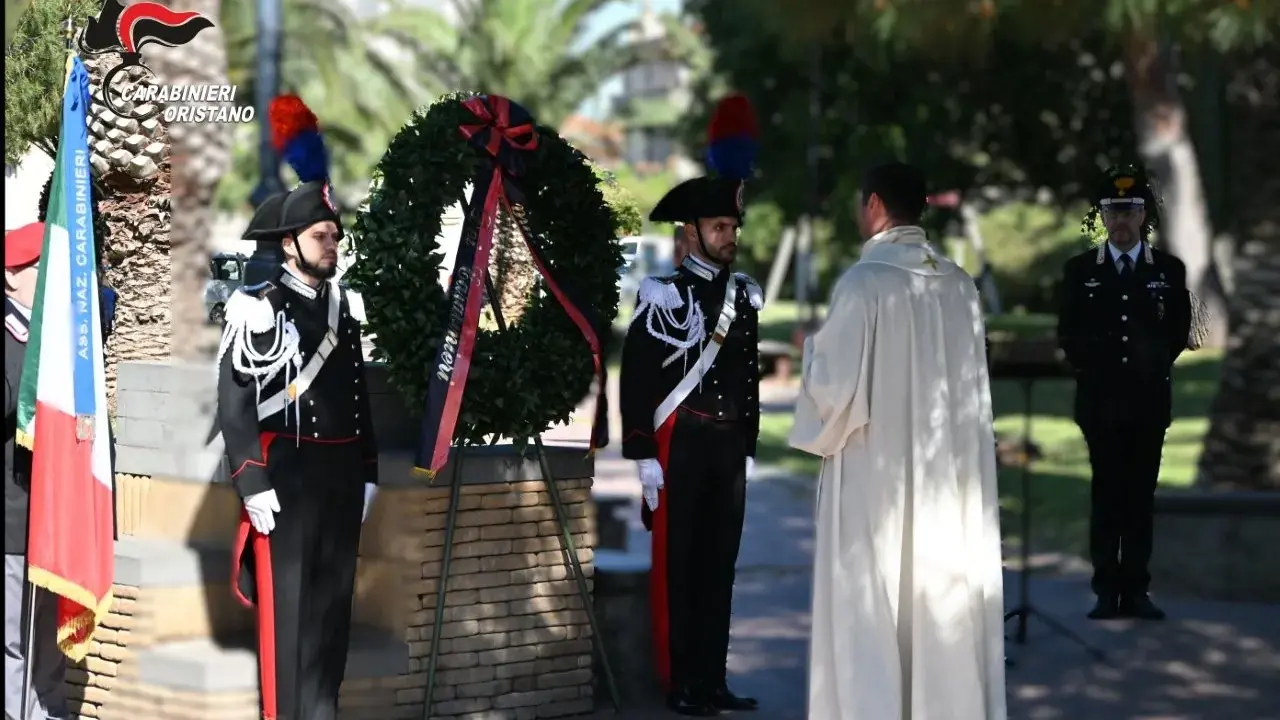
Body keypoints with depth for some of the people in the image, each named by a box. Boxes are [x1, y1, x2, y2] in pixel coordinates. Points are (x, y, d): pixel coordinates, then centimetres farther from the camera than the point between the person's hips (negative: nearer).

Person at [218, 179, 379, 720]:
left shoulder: (344, 309, 13)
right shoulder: (260, 308, -8)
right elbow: (234, 402, -12)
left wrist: (367, 473, 13)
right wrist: (253, 485, -17)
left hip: (341, 476, 7)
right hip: (286, 475, -6)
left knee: (333, 600, 10)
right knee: (286, 603, -4)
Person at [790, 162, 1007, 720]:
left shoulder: (863, 282, -14)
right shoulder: (959, 283, 4)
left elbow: (834, 385, -14)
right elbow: (970, 384, 12)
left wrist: (812, 349, 5)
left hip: (877, 479, -6)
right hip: (948, 478, 6)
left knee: (873, 611, 0)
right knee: (945, 605, 10)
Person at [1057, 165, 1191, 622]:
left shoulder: (1170, 270, 4)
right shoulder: (1079, 270, 5)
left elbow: (1178, 332, 9)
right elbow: (1069, 336, 8)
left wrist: (1154, 369, 5)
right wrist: (1091, 373, 3)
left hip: (1149, 401, 0)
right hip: (1100, 401, 0)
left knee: (1141, 496, 2)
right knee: (1106, 496, 1)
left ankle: (1136, 591, 5)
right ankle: (1107, 591, 2)